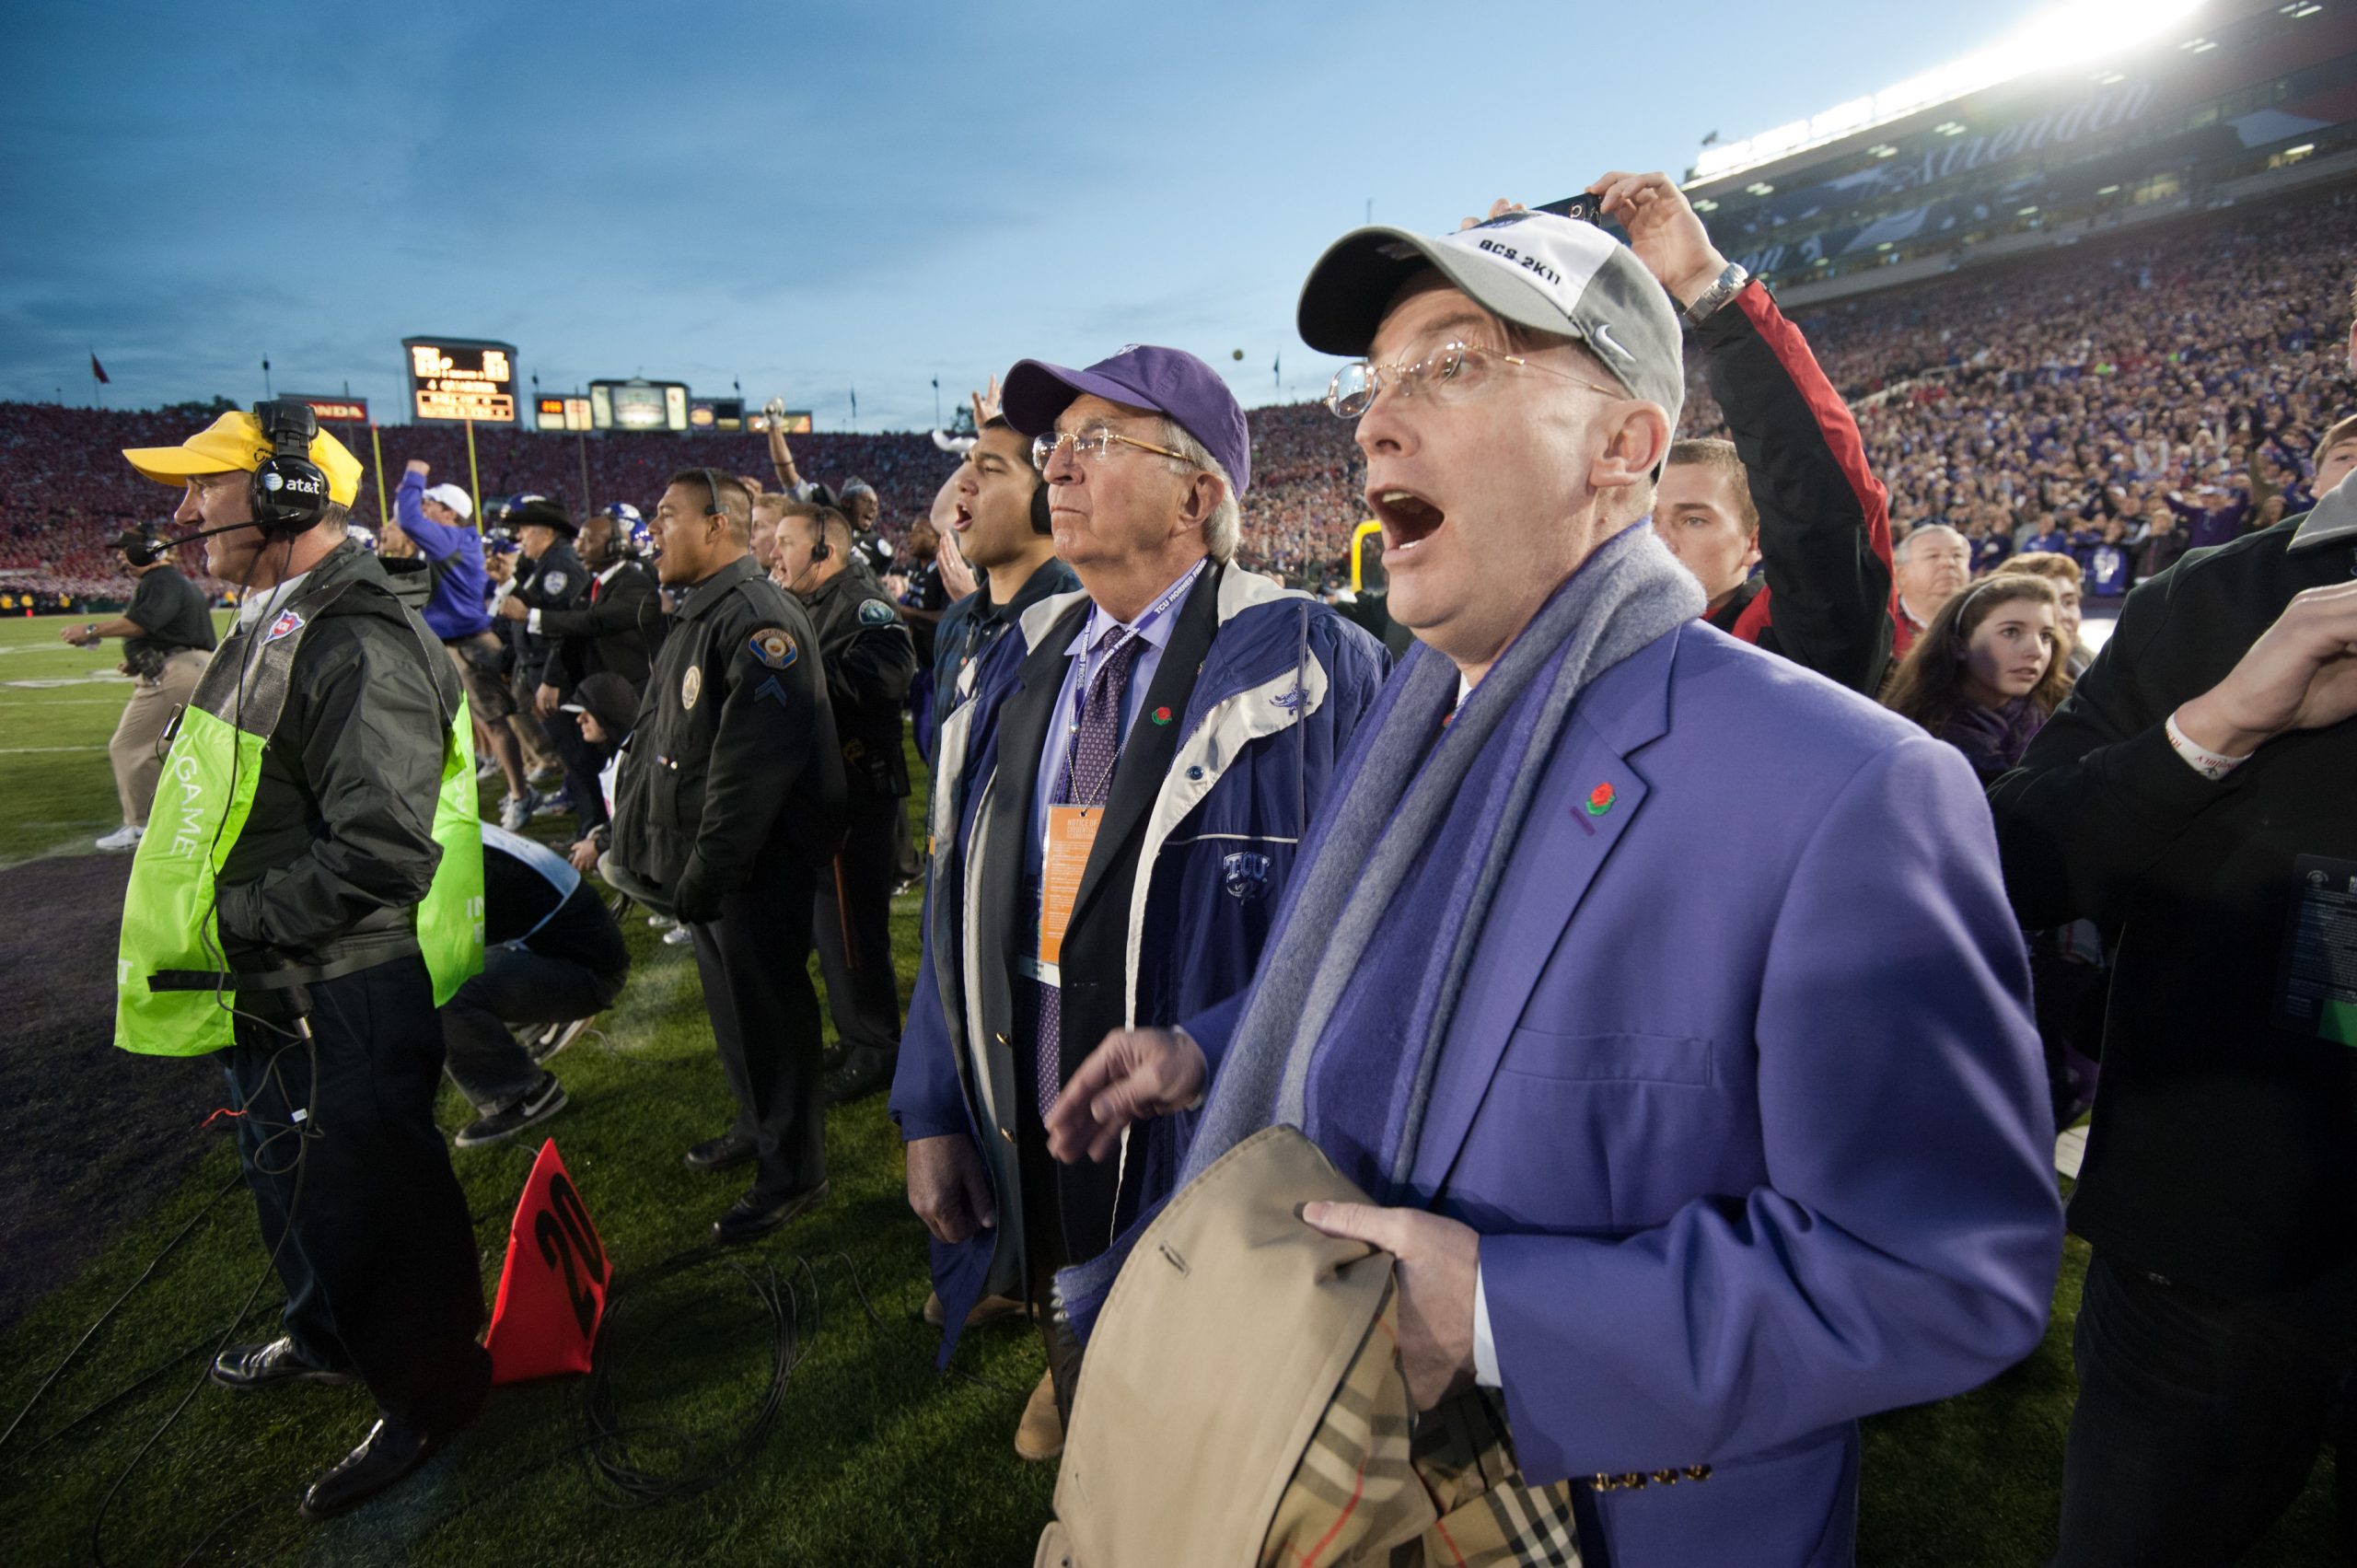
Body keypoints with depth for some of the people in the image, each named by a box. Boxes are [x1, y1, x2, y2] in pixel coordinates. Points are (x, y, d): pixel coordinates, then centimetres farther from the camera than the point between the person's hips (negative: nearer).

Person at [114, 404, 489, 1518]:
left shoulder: (357, 645, -25)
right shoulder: (274, 625, 9)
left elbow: (382, 849, -32)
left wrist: (233, 918, -22)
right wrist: (226, 928, 11)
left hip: (346, 1000, -10)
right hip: (270, 990, 11)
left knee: (362, 1198, 7)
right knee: (291, 1179, 28)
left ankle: (429, 1395, 30)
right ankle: (331, 1337, 53)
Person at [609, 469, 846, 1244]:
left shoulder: (760, 620, -19)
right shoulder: (694, 616, 14)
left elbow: (748, 768, -26)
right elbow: (651, 741, 19)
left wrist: (704, 873, -24)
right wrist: (629, 837, 14)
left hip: (755, 873, -10)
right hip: (700, 868, 10)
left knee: (768, 1013, 3)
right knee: (733, 1007, 22)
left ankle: (793, 1171, 19)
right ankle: (759, 1126, 42)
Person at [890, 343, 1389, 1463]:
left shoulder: (1309, 672, -15)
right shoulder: (1020, 667, 4)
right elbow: (960, 899, 8)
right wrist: (930, 1111, 6)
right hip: (1033, 1176, 5)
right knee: (1088, 1462, 27)